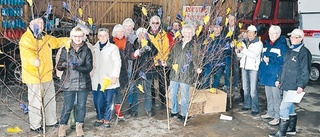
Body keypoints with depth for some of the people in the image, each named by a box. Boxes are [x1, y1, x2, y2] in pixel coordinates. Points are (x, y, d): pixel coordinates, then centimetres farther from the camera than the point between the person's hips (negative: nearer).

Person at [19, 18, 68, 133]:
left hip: (47, 75, 9)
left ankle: (51, 121, 35)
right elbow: (27, 52, -30)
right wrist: (34, 60, -50)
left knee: (50, 99, 19)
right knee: (36, 102, -1)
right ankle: (35, 126, 15)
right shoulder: (26, 38, -13)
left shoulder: (45, 37, 15)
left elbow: (56, 41, 31)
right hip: (34, 76, -9)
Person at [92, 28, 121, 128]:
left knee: (108, 101, 2)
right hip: (97, 80, 3)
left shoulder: (113, 48, 0)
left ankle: (106, 119, 18)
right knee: (97, 101, 5)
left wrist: (115, 76, -10)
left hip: (109, 79, -3)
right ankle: (100, 118, 23)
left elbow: (117, 62, -4)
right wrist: (90, 76, 10)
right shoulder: (94, 48, 12)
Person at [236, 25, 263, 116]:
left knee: (253, 89, -8)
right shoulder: (245, 42, 14)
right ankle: (247, 105, 25)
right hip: (244, 67, 6)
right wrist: (237, 50, -3)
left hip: (253, 68, -6)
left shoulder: (259, 43, -5)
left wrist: (243, 49, -21)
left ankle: (255, 109, -3)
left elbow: (254, 55, -19)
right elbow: (241, 55, 18)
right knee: (245, 88, 13)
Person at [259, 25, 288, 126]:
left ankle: (277, 117, 4)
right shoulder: (266, 44, 15)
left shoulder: (282, 45, -9)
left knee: (276, 96, -4)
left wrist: (270, 60, -18)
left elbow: (283, 60, -17)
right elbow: (262, 57, 19)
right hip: (266, 74, 8)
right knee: (268, 95, 17)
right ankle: (270, 113, 31)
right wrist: (260, 72, 12)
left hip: (275, 75, -7)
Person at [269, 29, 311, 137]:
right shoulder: (290, 50, 14)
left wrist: (301, 85, -18)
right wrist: (279, 79, 18)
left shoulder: (304, 52, -10)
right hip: (286, 84, 8)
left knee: (284, 107, -9)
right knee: (289, 107, 17)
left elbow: (305, 71, -13)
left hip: (294, 86, -8)